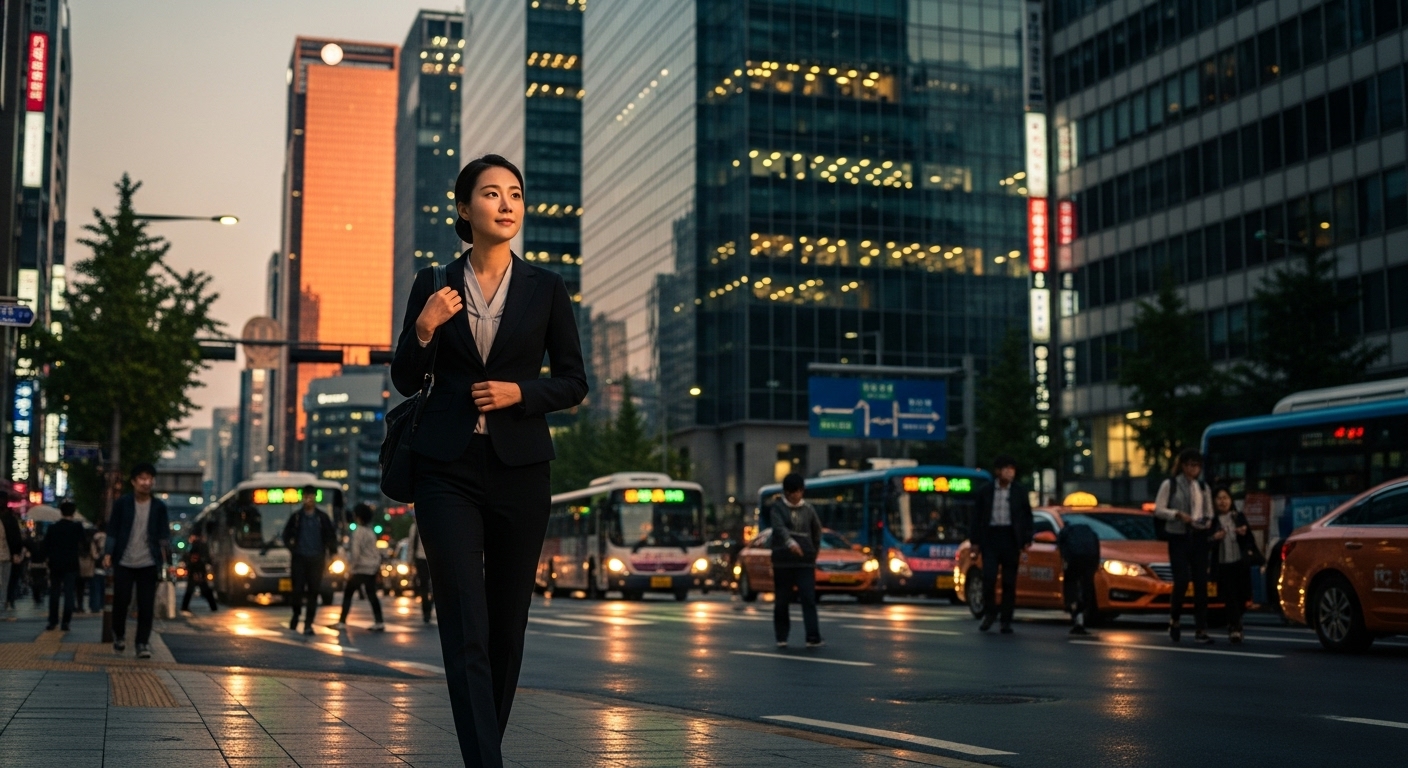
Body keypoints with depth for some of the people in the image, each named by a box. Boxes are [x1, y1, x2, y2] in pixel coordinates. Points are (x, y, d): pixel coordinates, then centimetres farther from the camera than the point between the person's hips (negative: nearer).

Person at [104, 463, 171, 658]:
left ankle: (143, 644, 5)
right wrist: (108, 554, -7)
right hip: (124, 563, -1)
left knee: (146, 606, -2)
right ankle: (119, 635, 29)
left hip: (148, 563, 1)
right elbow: (112, 530, 1)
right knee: (121, 601, 4)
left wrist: (164, 547, -9)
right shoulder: (122, 503, -1)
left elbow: (163, 534, 7)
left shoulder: (159, 507, 3)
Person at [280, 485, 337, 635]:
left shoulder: (322, 517, 5)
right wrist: (291, 548, 6)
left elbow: (331, 536, 10)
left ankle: (308, 624, 0)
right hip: (299, 558, 0)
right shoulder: (296, 517, 5)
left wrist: (329, 555, 5)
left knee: (314, 591, -4)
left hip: (316, 559, 0)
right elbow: (286, 535, 15)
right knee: (297, 589, -4)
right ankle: (296, 615, 22)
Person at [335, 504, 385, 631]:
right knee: (372, 595, 7)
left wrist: (351, 566, -11)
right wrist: (378, 566, 22)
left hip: (361, 568, -8)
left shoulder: (358, 532, -12)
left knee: (348, 593, 1)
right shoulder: (370, 532, 14)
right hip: (372, 568, 8)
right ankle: (379, 623, 0)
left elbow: (355, 552, -18)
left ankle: (342, 622, -1)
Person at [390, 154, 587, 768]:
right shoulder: (434, 285, 6)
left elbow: (573, 382, 7)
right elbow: (406, 382, 8)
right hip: (447, 469, -1)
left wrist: (519, 393, -10)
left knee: (507, 624, 6)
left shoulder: (545, 288, 6)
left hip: (519, 469, 1)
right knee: (465, 628, -10)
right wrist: (423, 332, -10)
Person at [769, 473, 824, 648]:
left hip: (805, 562, 1)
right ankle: (781, 637, 15)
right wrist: (790, 542, -37)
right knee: (781, 601, 4)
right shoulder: (777, 507, -1)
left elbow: (817, 531, 21)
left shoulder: (808, 509, 9)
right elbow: (779, 527, -20)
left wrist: (814, 551, 12)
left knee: (809, 599, -8)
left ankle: (813, 638, -13)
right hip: (783, 561, -1)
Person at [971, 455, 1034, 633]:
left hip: (1011, 538, 0)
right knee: (988, 577, -9)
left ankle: (1006, 621, 9)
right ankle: (989, 613, 12)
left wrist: (1027, 540, 0)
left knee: (1009, 582, 2)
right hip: (990, 537, 0)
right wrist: (975, 540, 0)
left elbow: (1027, 516, 7)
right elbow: (978, 516, 6)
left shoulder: (1020, 491, 4)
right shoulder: (986, 490, 4)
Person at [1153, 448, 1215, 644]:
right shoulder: (1169, 485, 2)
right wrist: (1178, 514, -18)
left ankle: (1201, 629, 2)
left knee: (1201, 583, -1)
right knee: (1182, 580, -13)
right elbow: (1158, 510, -4)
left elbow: (1209, 514, 15)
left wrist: (1207, 522, -6)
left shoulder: (1203, 487, 13)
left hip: (1199, 538, 3)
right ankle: (1174, 620, 11)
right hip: (1178, 538, -3)